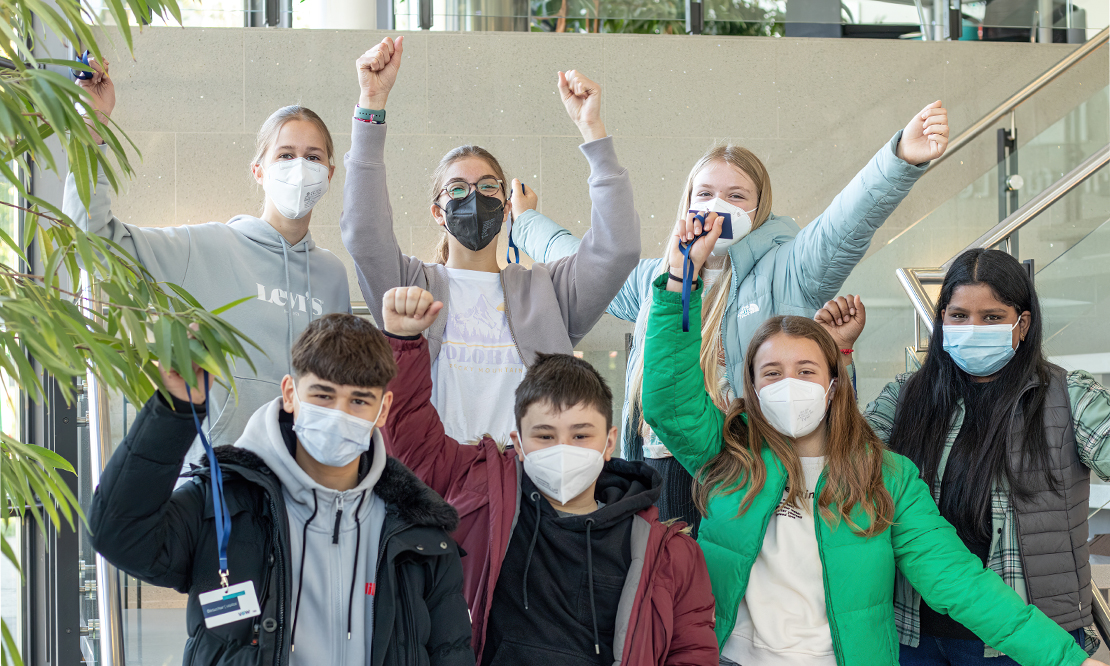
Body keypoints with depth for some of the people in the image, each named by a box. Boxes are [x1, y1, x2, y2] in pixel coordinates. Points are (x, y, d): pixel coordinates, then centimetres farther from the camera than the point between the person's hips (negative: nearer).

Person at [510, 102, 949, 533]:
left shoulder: (783, 271, 4)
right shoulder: (654, 279, 21)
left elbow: (847, 224, -13)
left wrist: (902, 156, -29)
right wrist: (526, 220, 53)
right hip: (660, 474, 5)